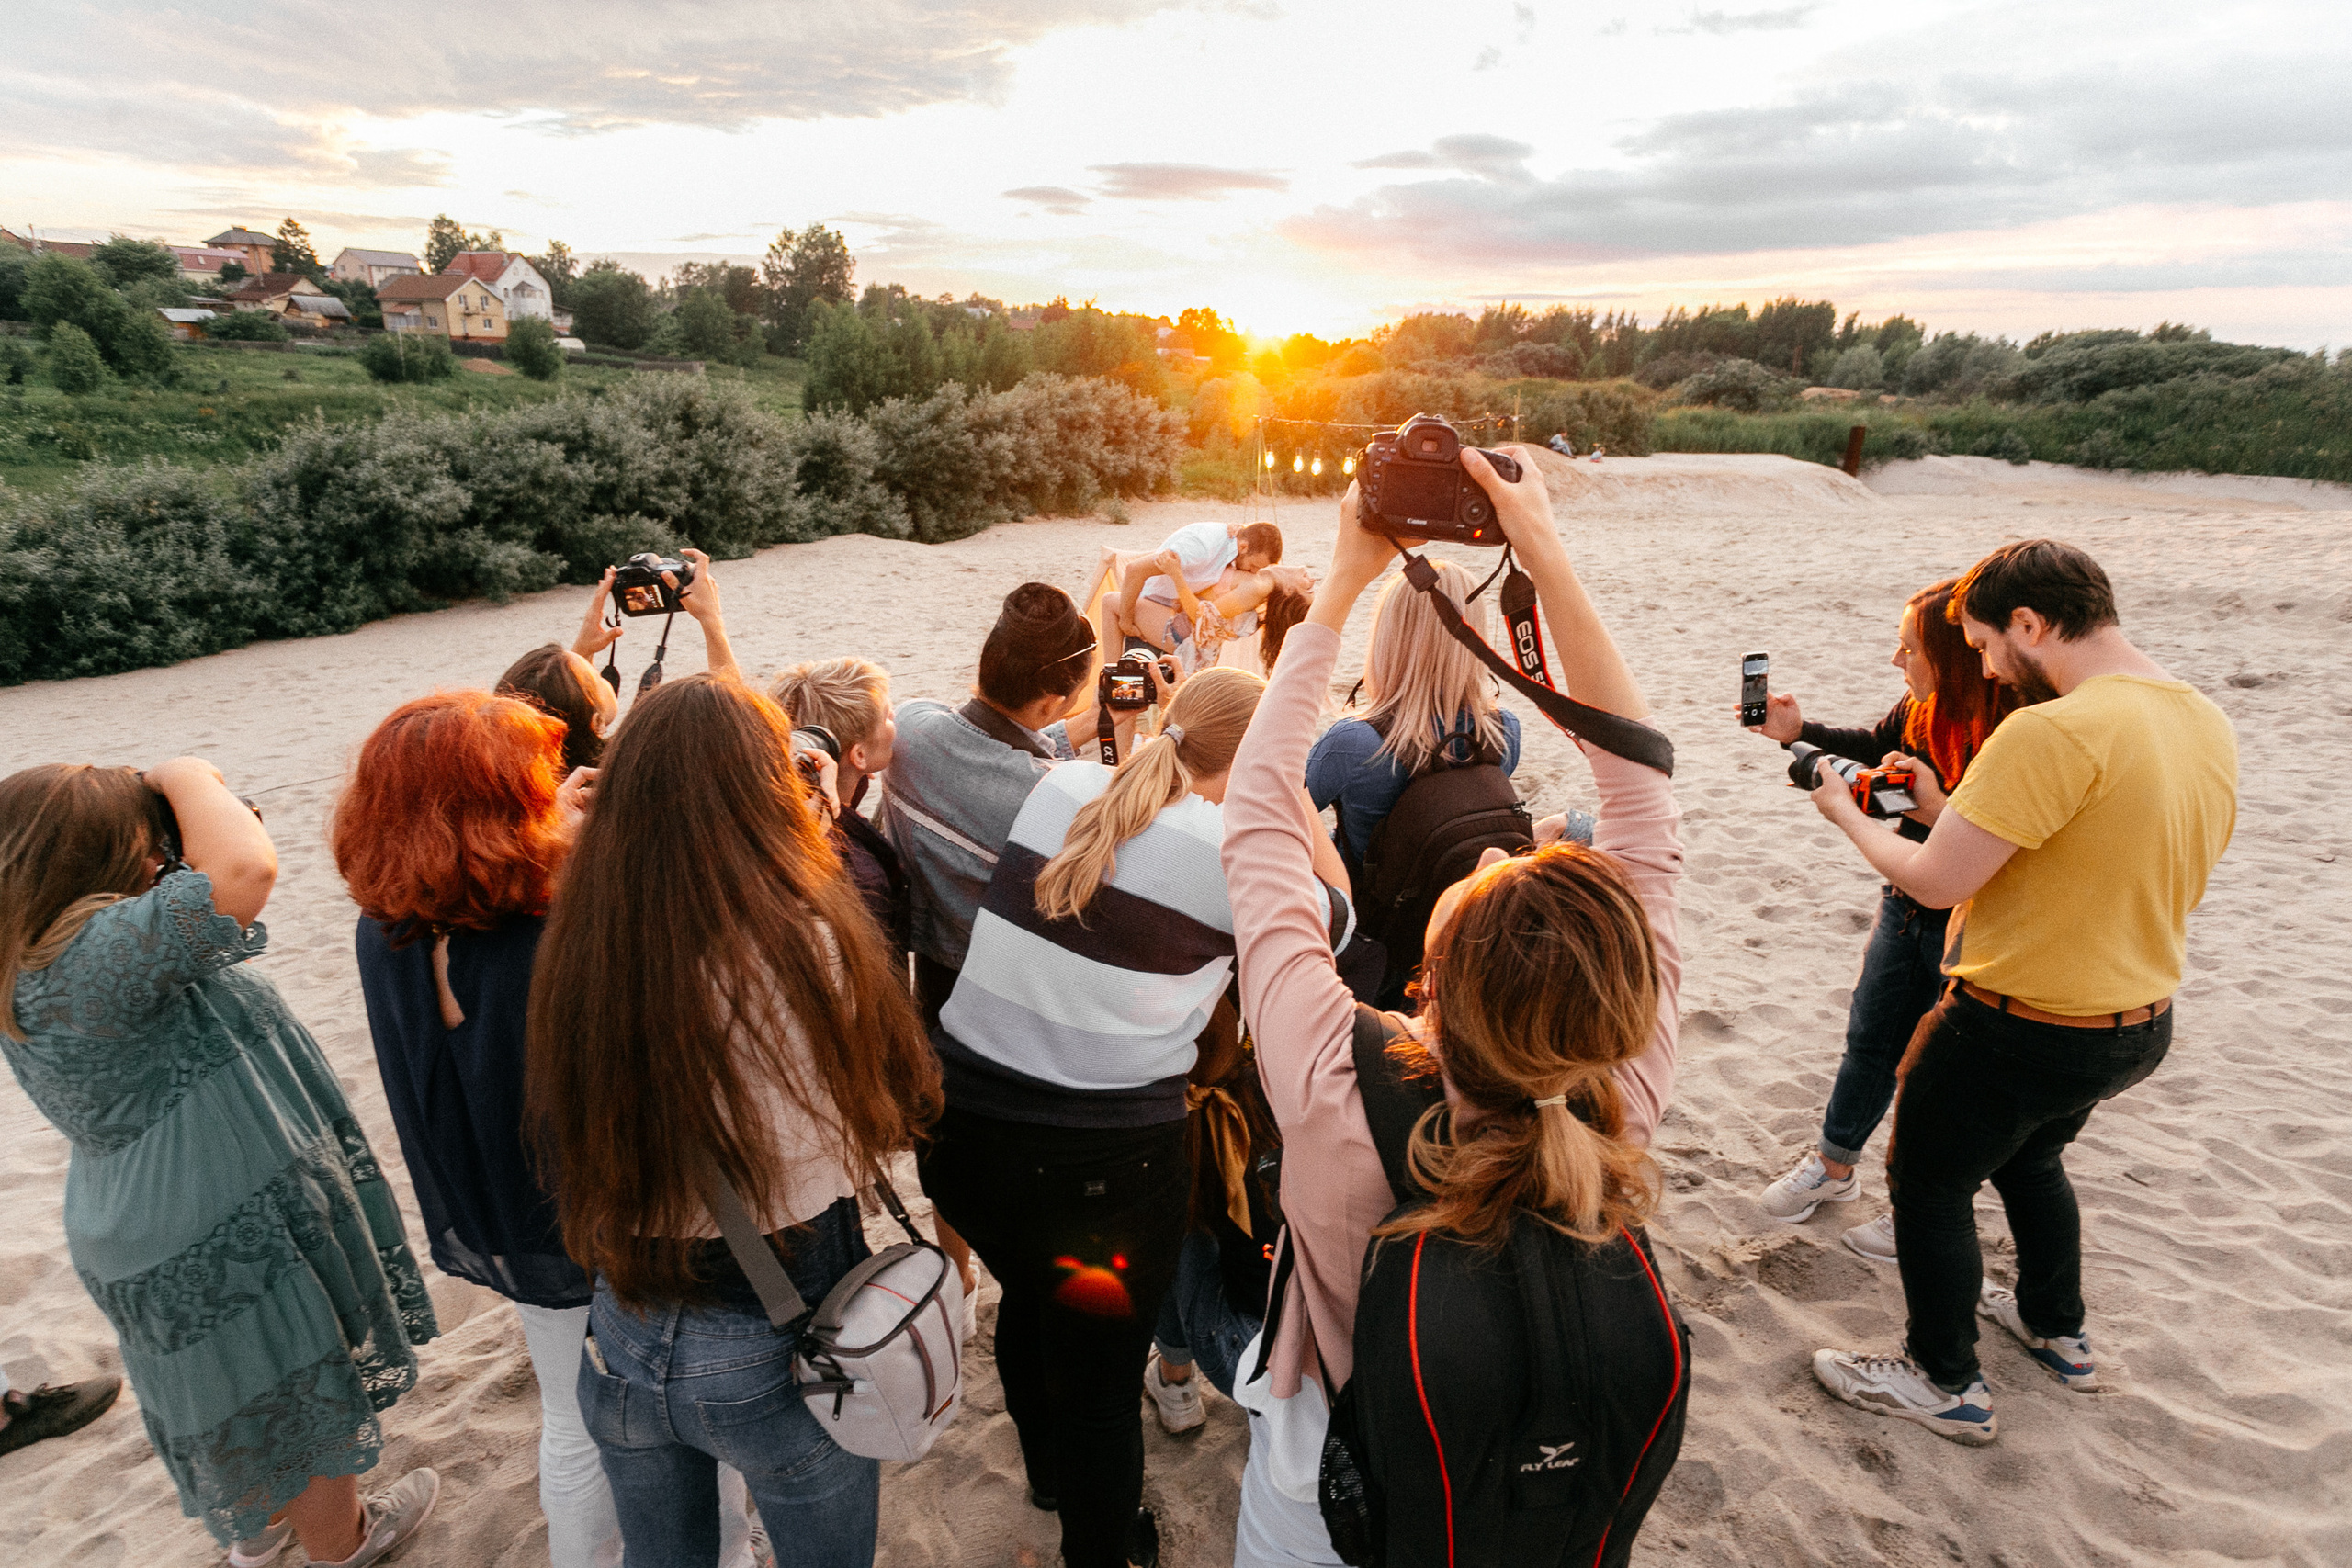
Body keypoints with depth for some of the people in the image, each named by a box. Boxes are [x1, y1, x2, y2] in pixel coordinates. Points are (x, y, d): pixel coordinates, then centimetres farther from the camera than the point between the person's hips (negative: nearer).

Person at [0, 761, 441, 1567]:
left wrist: (183, 821, -4)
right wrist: (188, 779, -27)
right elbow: (246, 870, -46)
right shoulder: (85, 963, -33)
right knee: (304, 1397, 16)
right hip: (226, 1252, -9)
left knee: (240, 1396, 31)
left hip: (153, 1231, 9)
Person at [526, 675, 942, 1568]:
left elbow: (558, 1153, -1)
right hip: (781, 1348, -4)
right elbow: (897, 1113, -12)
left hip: (624, 1338, 4)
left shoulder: (571, 954, -14)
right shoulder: (808, 943, -25)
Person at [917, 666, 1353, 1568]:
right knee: (1101, 1383, 18)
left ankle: (1048, 1473, 59)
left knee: (1028, 1296, 32)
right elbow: (1336, 916, 5)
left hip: (960, 1121, 7)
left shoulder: (1057, 788, 0)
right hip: (1098, 1161, -6)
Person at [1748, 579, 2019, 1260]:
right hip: (1906, 905, 7)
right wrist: (1800, 731, 7)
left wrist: (1932, 801, -33)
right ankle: (1834, 1166, 39)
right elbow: (1874, 745, 15)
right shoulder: (1919, 709, -6)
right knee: (1871, 1038, 19)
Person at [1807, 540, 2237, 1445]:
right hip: (2142, 1023, 9)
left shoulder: (2055, 732, -28)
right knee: (2029, 1157, 32)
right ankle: (2058, 1332, 50)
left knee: (1927, 1183, 12)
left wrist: (1848, 818, -7)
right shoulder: (2207, 725, 1)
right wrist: (1952, 814, 8)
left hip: (2021, 1029, -9)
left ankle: (1946, 1384, 28)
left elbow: (1936, 883, -25)